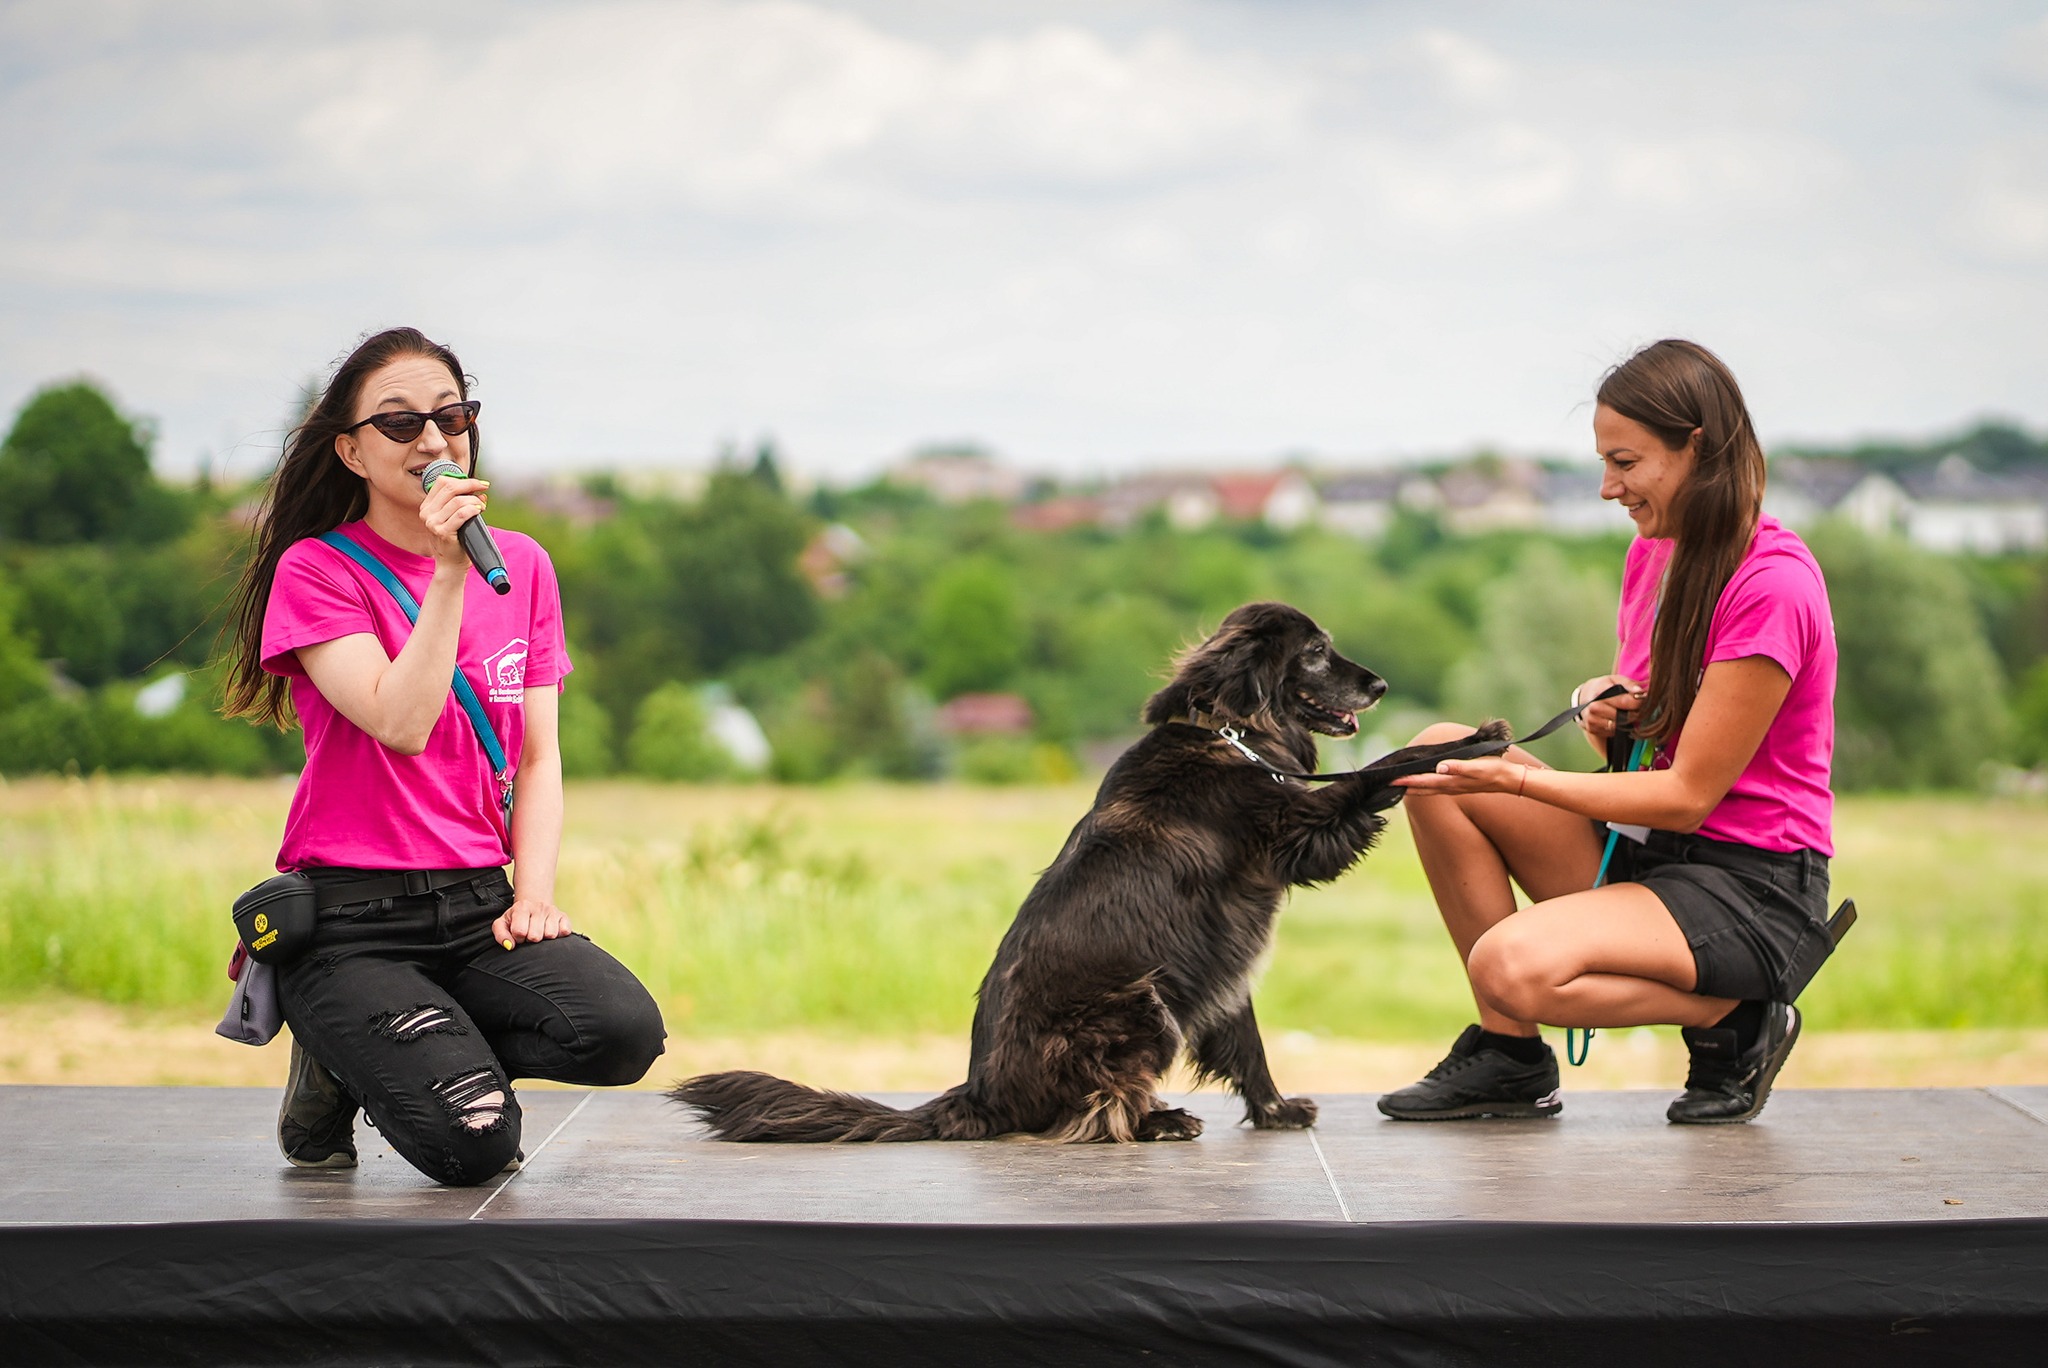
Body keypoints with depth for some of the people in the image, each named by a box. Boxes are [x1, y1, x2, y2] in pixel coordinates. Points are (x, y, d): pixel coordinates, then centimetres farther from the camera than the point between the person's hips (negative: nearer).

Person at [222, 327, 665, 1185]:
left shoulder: (521, 565, 11)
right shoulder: (318, 570, -4)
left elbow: (537, 754, 10)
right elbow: (400, 724, -18)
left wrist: (533, 892, -5)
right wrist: (450, 573, -20)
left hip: (478, 904, 5)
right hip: (351, 916, -5)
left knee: (624, 1031, -25)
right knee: (472, 1147, -25)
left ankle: (435, 1056, 3)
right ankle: (342, 1063, 8)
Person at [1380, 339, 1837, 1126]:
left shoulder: (1773, 585, -18)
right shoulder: (1655, 551, 8)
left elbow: (1690, 794, -18)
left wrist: (1518, 779, -20)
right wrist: (1608, 712, -5)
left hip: (1752, 891, -9)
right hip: (1646, 850, 9)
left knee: (1513, 967, -31)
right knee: (1442, 752, -7)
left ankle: (1734, 1022, -4)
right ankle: (1509, 1057, -5)